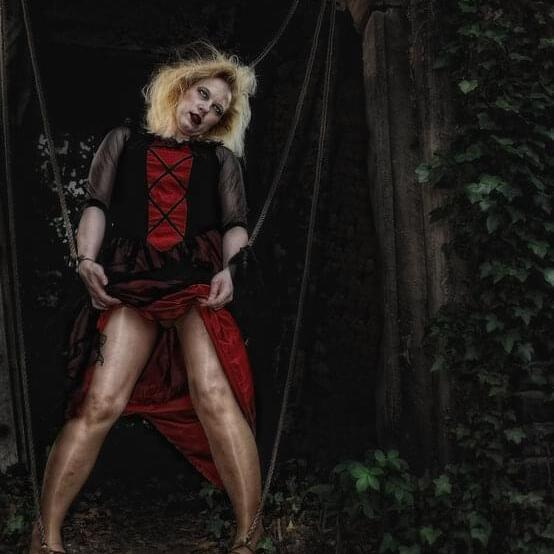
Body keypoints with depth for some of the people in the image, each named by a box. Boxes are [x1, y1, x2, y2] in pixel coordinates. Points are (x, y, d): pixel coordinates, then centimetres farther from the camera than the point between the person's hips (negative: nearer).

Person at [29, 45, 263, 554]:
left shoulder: (220, 157, 25)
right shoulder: (125, 141, 24)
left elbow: (235, 224, 13)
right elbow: (97, 205, 13)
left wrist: (228, 269, -9)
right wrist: (88, 260, -5)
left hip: (197, 280, 0)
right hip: (131, 281, 0)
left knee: (214, 396, -21)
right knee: (101, 402, -14)